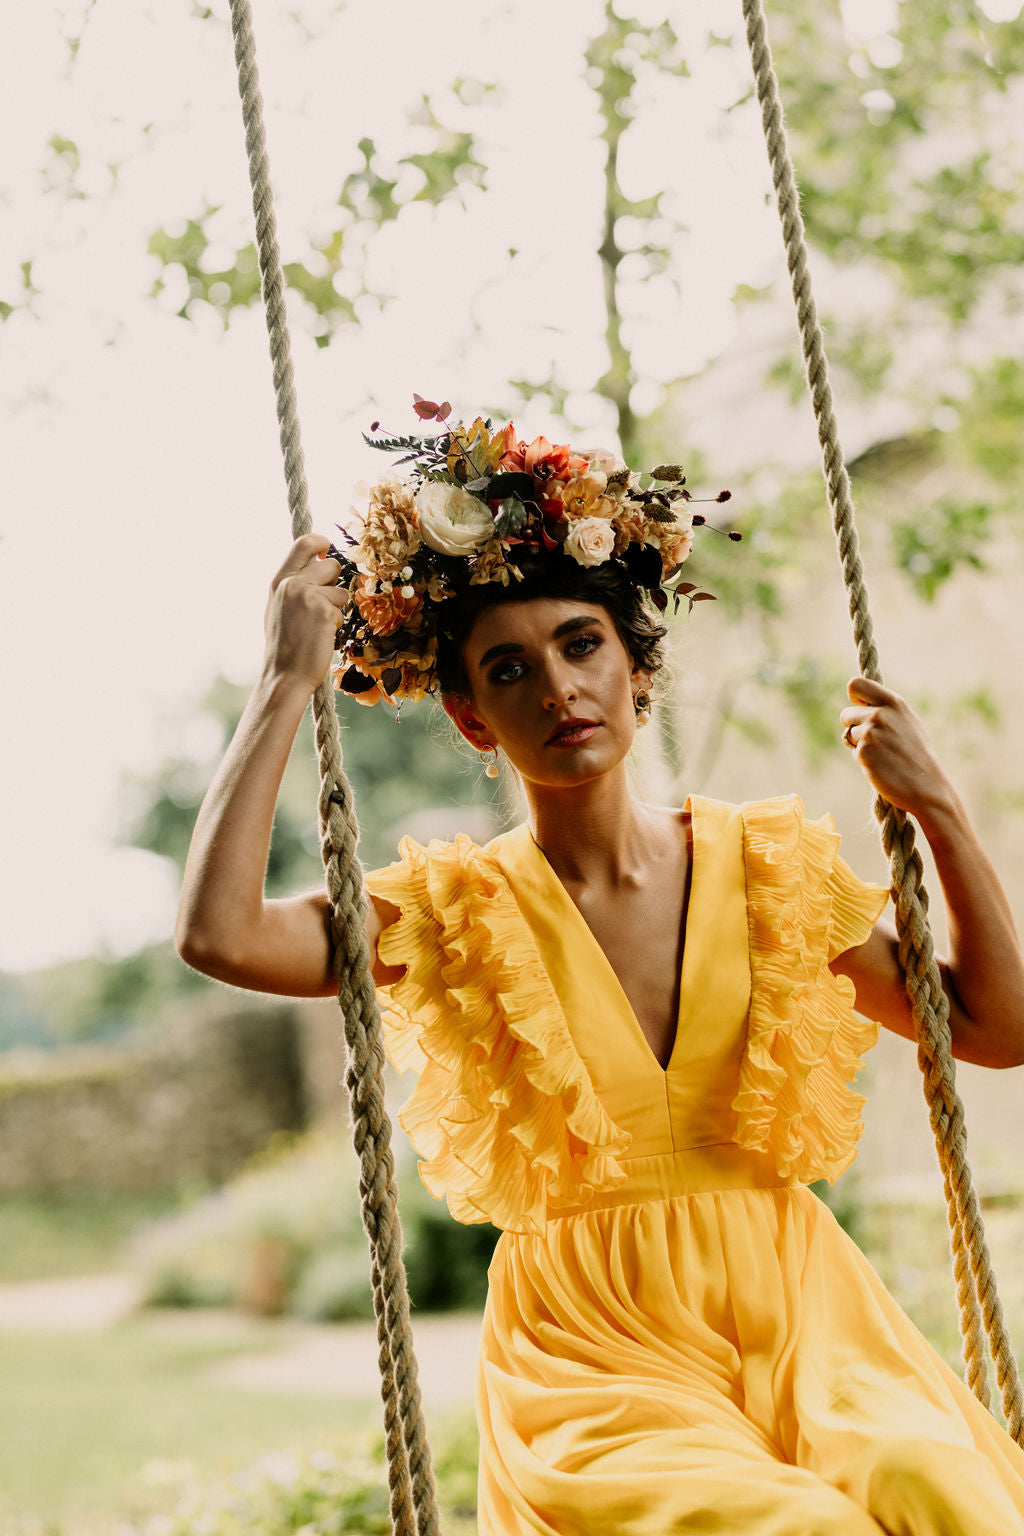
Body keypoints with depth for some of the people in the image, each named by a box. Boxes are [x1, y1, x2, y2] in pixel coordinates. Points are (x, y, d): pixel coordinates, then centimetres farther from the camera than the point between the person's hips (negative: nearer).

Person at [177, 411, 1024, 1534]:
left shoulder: (763, 863, 7)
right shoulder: (452, 914, 0)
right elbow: (217, 935, -18)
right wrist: (286, 682, -11)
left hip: (797, 1314, 2)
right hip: (593, 1350, -2)